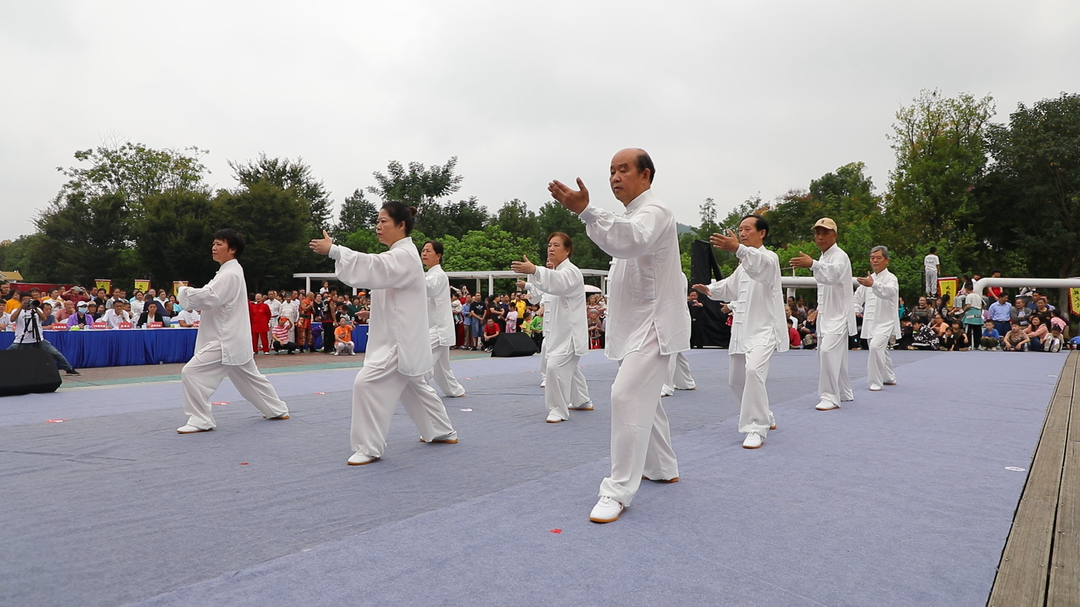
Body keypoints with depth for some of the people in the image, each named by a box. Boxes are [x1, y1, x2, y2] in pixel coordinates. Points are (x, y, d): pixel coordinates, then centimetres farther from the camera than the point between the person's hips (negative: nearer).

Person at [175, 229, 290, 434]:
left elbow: (210, 298, -28)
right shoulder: (229, 271, 15)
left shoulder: (230, 274, -17)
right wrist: (190, 295, 5)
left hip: (227, 340, -11)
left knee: (191, 372, -13)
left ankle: (201, 420, -7)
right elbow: (214, 299, 21)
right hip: (233, 338, 11)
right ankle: (278, 410, 33)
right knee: (250, 377, 21)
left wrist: (184, 291, -14)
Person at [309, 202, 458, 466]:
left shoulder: (404, 255, -18)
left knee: (367, 383, -16)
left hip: (402, 339, -11)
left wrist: (333, 250, -41)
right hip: (398, 337, 11)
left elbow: (373, 268, -35)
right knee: (415, 387, 23)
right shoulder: (398, 254, 16)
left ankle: (369, 447, -7)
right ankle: (442, 432, 39)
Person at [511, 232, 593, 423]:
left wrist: (534, 270, -57)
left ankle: (558, 409, -10)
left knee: (556, 366, -21)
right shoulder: (556, 272, 15)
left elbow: (559, 282, -42)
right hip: (561, 329, 11)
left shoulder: (571, 271, -18)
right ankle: (583, 401, 41)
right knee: (569, 367, 23)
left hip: (570, 330, -11)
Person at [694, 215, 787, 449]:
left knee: (753, 370, -29)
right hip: (743, 328, 10)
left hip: (763, 328, -9)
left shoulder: (768, 258, -11)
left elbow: (760, 264, -36)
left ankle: (756, 429, -20)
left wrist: (737, 249, -56)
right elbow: (731, 287, 26)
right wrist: (710, 289, 5)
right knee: (736, 378, 15)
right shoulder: (745, 263, 18)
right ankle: (765, 418, 36)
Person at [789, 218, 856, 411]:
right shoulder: (824, 257, 15)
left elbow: (833, 274, -38)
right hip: (827, 314, 10)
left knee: (828, 351, -20)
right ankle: (844, 393, 30)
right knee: (835, 355, 16)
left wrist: (812, 264, -56)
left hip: (838, 314, -10)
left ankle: (831, 397, -16)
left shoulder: (840, 256, -15)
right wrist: (820, 309, 14)